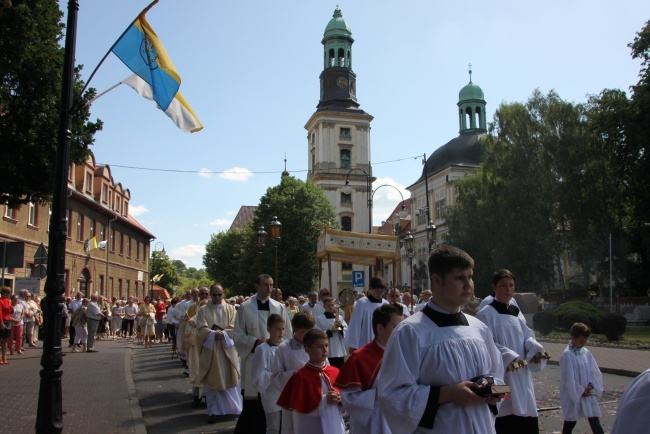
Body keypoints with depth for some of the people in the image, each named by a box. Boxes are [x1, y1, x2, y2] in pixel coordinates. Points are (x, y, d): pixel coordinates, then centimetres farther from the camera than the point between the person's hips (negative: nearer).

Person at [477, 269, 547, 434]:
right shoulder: (486, 314, -6)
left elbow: (528, 337, 11)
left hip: (522, 376, 7)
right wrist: (509, 357, -25)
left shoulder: (517, 313, 15)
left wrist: (536, 349, -11)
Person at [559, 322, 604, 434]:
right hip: (573, 395, -5)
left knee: (595, 423, 7)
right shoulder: (567, 355, -15)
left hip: (588, 394, 6)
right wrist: (580, 391, -13)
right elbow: (569, 378, -16)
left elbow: (595, 372, 8)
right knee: (570, 423, 7)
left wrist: (591, 385, -7)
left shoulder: (586, 353, 5)